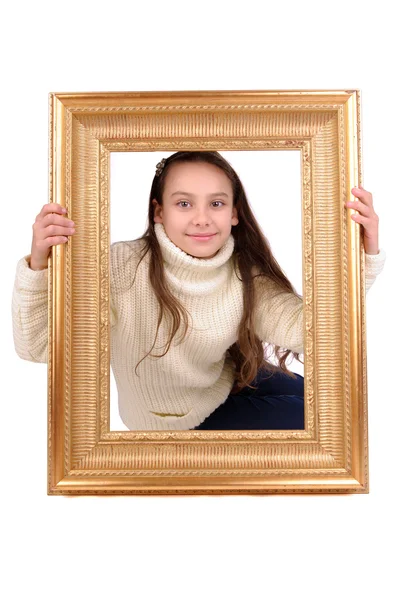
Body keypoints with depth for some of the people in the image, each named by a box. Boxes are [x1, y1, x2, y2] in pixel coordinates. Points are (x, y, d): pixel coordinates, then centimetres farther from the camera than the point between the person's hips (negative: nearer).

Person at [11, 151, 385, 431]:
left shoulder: (244, 275, -16)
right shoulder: (121, 267, -28)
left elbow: (302, 327, -29)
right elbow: (38, 346, -30)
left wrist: (364, 257, -43)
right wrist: (39, 266, -49)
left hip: (228, 387, 4)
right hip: (168, 420, -4)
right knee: (306, 416, -8)